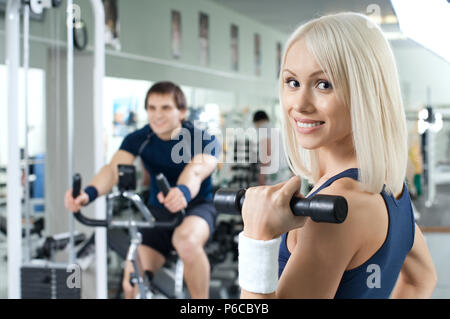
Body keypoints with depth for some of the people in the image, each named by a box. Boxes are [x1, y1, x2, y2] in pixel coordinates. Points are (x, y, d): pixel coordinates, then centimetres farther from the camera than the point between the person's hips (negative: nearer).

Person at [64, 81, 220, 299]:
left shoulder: (204, 140, -15)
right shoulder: (138, 139, -7)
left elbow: (196, 171, -37)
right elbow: (114, 168, -25)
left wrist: (183, 191, -62)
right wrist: (89, 193, -47)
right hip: (158, 211, 4)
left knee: (186, 239, -39)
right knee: (132, 282, -15)